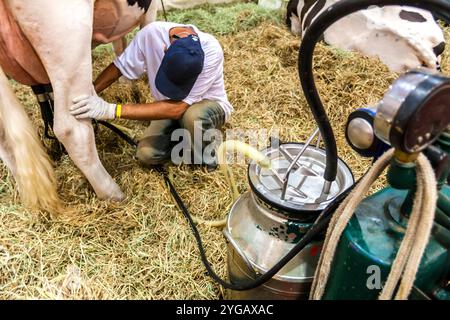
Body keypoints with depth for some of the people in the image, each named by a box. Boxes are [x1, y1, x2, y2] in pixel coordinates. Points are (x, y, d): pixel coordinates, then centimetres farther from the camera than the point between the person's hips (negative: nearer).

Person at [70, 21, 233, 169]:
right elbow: (119, 66, -9)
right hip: (171, 105, 3)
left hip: (209, 105, -3)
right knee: (146, 154, -19)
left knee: (193, 116, -39)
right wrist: (87, 97, -20)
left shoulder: (211, 51, -36)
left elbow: (177, 109, -40)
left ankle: (204, 158, -7)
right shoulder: (152, 33, -26)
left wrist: (112, 110, -44)